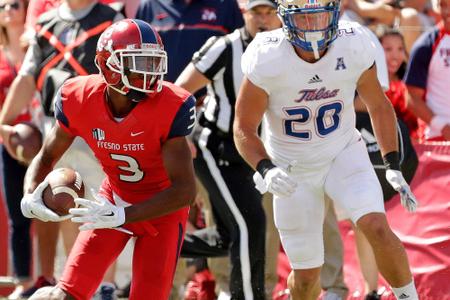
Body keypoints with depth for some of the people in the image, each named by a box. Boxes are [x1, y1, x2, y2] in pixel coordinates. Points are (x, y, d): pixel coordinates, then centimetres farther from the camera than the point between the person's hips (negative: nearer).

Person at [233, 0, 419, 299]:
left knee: (378, 230, -25)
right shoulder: (268, 59, -24)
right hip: (292, 171, -1)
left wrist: (394, 167, -4)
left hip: (344, 154, 1)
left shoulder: (353, 47, -18)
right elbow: (244, 128, -15)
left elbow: (379, 106, 0)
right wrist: (266, 170, -33)